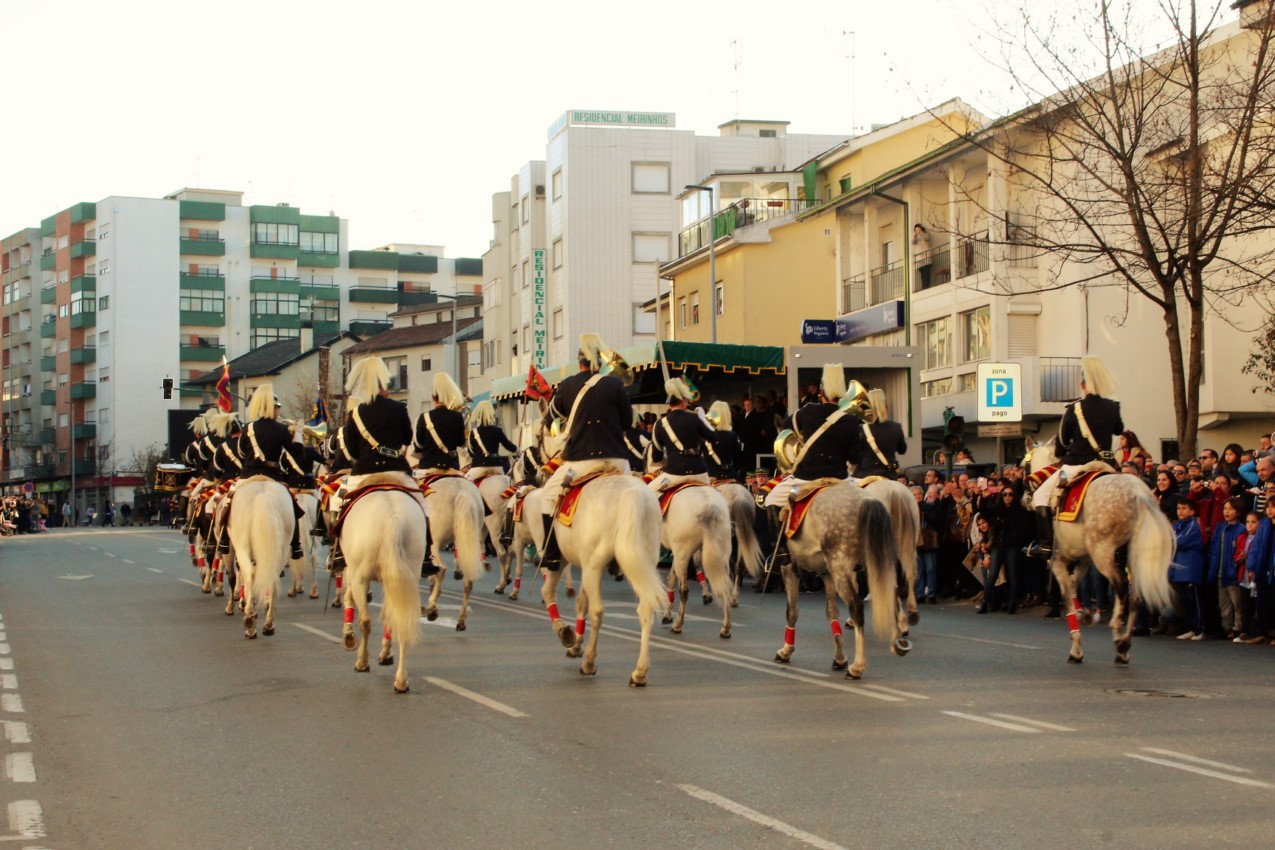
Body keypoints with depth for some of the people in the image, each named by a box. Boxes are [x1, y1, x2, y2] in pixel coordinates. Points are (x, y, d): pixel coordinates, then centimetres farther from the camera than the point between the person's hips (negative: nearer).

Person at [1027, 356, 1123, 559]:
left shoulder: (1075, 409, -10)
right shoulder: (1113, 408, 0)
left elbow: (1062, 440, 3)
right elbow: (1119, 430, 22)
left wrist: (1062, 457, 23)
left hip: (1077, 466, -4)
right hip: (1106, 465, 4)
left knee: (1042, 495, 8)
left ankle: (1045, 543, -5)